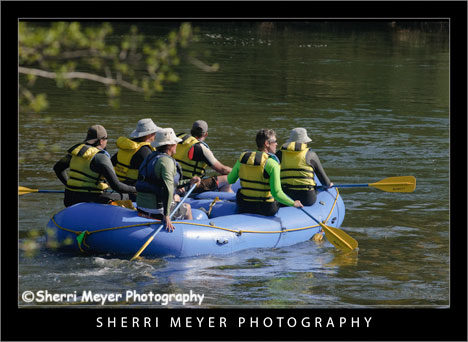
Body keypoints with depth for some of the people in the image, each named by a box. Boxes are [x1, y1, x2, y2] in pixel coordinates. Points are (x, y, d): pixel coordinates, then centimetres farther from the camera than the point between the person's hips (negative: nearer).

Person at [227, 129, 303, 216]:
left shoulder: (243, 158, -1)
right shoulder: (272, 164, -17)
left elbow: (230, 180, 12)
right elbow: (276, 193, -23)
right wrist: (293, 203, -11)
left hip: (243, 208, 5)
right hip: (266, 210, -5)